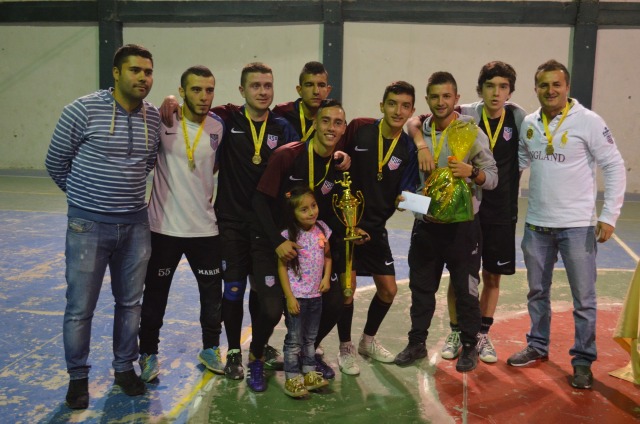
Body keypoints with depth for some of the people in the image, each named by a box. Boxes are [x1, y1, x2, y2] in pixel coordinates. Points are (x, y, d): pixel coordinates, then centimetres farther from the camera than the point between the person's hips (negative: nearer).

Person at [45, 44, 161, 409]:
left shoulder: (155, 117, 2)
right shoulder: (83, 110, -11)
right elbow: (56, 163, 0)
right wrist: (85, 194, 10)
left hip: (136, 225, 4)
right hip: (88, 225, -4)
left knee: (130, 303, 14)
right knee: (80, 308, 5)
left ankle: (125, 367, 32)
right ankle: (78, 376, 25)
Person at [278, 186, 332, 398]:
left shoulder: (322, 229, 0)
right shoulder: (288, 236, -15)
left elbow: (327, 256, 13)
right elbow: (282, 267, -12)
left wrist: (326, 277, -3)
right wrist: (289, 297, -15)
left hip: (316, 295, 5)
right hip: (296, 296, -5)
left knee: (310, 338, 17)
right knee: (294, 339, 4)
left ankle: (310, 374, 29)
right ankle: (292, 379, 14)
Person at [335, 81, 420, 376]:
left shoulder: (408, 149, -3)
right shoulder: (358, 128, -9)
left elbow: (404, 192, -6)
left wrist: (404, 199, -27)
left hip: (376, 226, 4)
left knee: (388, 289, 9)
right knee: (347, 287, -4)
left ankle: (368, 340, 34)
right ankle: (345, 348, 19)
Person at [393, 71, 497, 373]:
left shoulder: (472, 132, -7)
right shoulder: (419, 132, 4)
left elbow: (492, 177, -8)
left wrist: (472, 172, -27)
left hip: (462, 224, -4)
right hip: (426, 223, 4)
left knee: (465, 288, 7)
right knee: (421, 286, 14)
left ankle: (469, 346, 25)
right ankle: (417, 342, 29)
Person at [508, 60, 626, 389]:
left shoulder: (588, 122, -10)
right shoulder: (528, 123, 3)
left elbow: (614, 167, -8)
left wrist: (609, 215, -13)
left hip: (577, 225, -4)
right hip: (536, 225, 5)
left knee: (583, 298, 5)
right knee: (537, 291, 17)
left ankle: (583, 360, 20)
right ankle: (537, 346, 34)